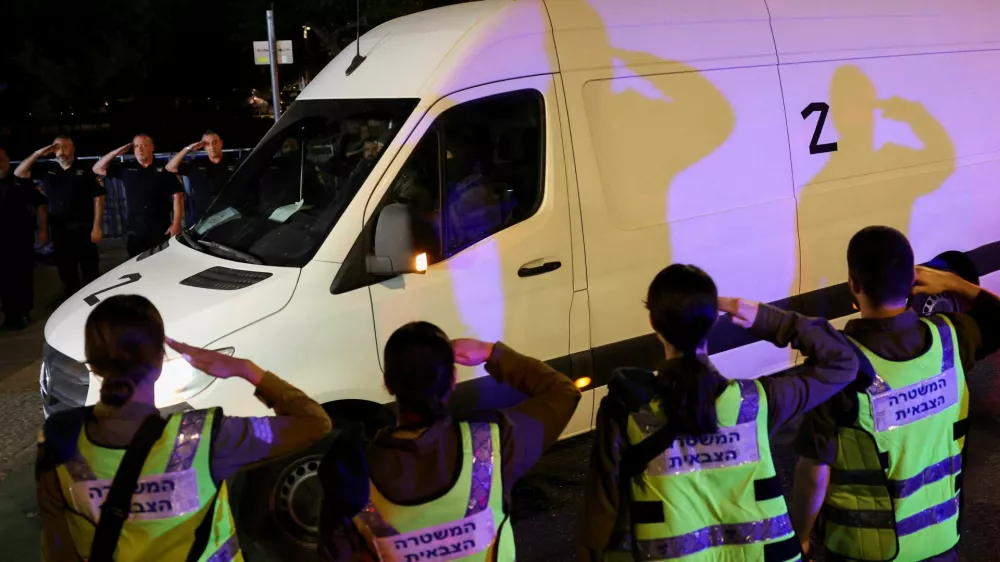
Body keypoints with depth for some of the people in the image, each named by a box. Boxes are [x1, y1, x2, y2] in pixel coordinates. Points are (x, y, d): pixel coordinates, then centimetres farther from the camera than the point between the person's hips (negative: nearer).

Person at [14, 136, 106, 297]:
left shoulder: (85, 170, -3)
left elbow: (98, 197, -5)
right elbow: (19, 173, 9)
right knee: (67, 276, 11)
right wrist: (37, 154, -3)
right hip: (59, 231, 4)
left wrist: (97, 227, -11)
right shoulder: (47, 170, 10)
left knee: (90, 274, 1)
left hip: (83, 229, -4)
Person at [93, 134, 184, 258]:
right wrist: (117, 152, 5)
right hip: (136, 234, 3)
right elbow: (98, 169, 16)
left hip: (162, 232, -3)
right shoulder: (127, 169, 11)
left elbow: (177, 195, -3)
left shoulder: (164, 168, 1)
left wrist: (176, 223, -11)